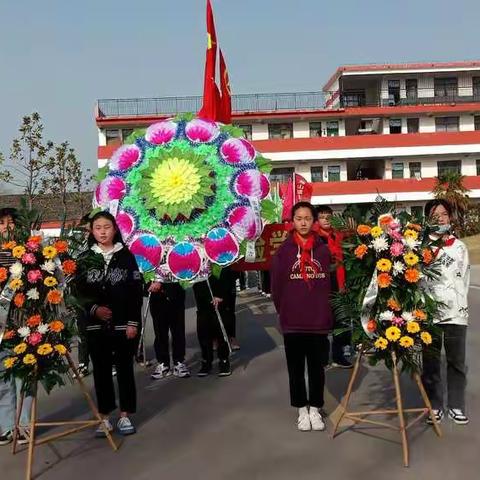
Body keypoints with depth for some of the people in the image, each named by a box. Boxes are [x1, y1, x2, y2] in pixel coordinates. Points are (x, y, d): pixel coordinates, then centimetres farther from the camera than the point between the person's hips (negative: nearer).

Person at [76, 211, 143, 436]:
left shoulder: (126, 255, 1)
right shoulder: (85, 259, 5)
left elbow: (136, 291, -2)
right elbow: (78, 292, 3)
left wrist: (133, 322, -7)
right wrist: (94, 309, -14)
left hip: (123, 324, -1)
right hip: (95, 325, 1)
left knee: (125, 369, 6)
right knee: (101, 370, 7)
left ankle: (125, 415, 17)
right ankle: (104, 416, 17)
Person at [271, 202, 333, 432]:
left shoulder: (323, 250, 2)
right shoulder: (283, 251, -3)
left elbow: (330, 283, 6)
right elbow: (276, 286, 0)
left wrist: (326, 311, 5)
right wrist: (284, 311, 2)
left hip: (319, 321, 1)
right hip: (292, 322, -1)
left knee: (317, 367, 10)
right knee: (296, 368, 10)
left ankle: (315, 408, 26)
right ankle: (302, 409, 24)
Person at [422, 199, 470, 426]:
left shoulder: (460, 247, 12)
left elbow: (463, 279, 15)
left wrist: (459, 303, 10)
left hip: (456, 311, 3)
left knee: (456, 361, 8)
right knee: (431, 362, 6)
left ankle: (456, 406, 20)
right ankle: (434, 405, 18)